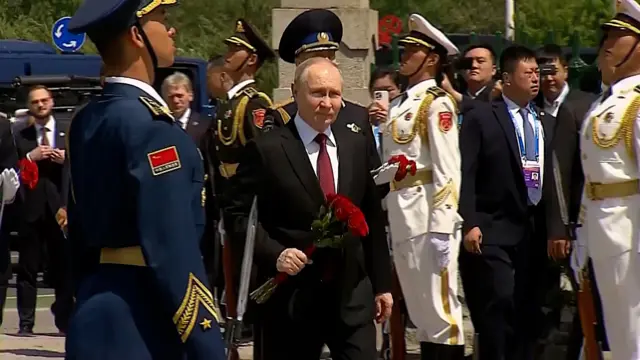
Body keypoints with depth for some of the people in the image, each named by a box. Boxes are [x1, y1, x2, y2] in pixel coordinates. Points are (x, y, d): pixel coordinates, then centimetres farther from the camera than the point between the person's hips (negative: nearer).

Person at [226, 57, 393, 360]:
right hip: (290, 296, -4)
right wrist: (274, 254, -19)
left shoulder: (356, 144, 10)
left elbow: (372, 217, 13)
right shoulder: (266, 149, -6)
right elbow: (239, 213, -5)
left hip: (352, 293, 4)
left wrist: (381, 284, 13)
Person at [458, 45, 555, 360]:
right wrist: (469, 224, -15)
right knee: (499, 302, -15)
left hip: (535, 230, 5)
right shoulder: (481, 118, -2)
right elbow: (465, 174, -8)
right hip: (494, 231, -5)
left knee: (528, 313, 4)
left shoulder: (547, 124, 15)